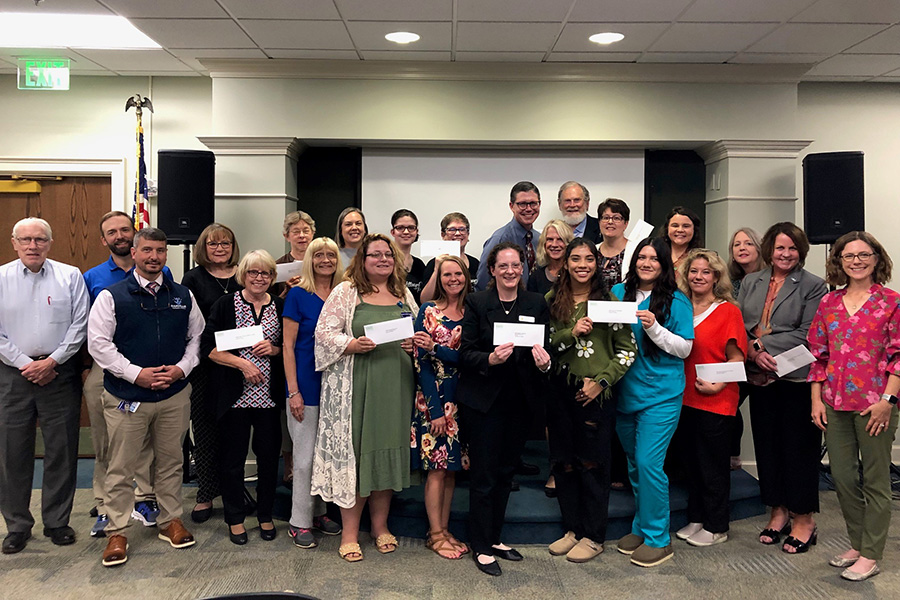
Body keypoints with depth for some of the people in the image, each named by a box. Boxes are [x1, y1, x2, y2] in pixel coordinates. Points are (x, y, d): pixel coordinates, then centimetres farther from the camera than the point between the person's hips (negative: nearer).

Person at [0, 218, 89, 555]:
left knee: (61, 451, 5)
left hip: (59, 373, 0)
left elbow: (80, 325, -1)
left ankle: (57, 522, 20)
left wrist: (52, 361, -9)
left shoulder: (70, 276, 2)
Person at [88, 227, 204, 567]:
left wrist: (181, 369, -5)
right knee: (121, 468, 4)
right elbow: (99, 343, -7)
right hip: (126, 396, -3)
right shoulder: (112, 296, -4)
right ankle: (116, 532, 17)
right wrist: (137, 374, -14)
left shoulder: (183, 296, 7)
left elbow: (197, 337, 11)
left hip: (175, 395, 3)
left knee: (170, 462, 14)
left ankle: (170, 521, 29)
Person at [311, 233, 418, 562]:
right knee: (354, 451, -2)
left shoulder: (404, 295, 15)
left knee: (388, 450, 8)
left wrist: (415, 344, -1)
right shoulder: (345, 292, 2)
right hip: (356, 386, -4)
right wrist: (352, 345, -18)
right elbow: (324, 333, -3)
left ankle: (380, 525, 24)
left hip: (395, 387, 4)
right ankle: (350, 531, 12)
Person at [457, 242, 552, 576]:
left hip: (519, 400, 4)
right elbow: (466, 353, -7)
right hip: (484, 400, -4)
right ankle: (481, 547, 16)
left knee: (506, 471, 15)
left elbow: (545, 349, 7)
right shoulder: (476, 303, -4)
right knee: (483, 474, 2)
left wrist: (545, 361, -16)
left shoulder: (537, 304, 5)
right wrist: (490, 359, -26)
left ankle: (494, 537, 30)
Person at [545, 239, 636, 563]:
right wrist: (571, 333, -15)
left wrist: (601, 381, -10)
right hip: (560, 390, 3)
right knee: (564, 462, 10)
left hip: (597, 393, -3)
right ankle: (573, 528, 26)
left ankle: (594, 536, 19)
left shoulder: (609, 301, -1)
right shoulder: (551, 300, 6)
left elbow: (627, 350, -1)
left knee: (592, 464, 4)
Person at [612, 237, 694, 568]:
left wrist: (654, 328, -20)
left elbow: (684, 349, -7)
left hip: (660, 395, -5)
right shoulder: (618, 293, 8)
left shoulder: (676, 301, -5)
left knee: (648, 463, -8)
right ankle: (641, 528, 30)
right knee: (634, 464, 15)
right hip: (625, 393, 5)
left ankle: (657, 538, 7)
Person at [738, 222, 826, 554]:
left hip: (797, 378, -4)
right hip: (760, 378, 5)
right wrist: (753, 353, -11)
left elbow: (806, 334, -11)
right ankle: (778, 512, 26)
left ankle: (803, 519, 17)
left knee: (799, 448, 3)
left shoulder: (813, 285, -3)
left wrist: (761, 344, -14)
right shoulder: (750, 282, 12)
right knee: (767, 445, 11)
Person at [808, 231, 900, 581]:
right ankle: (856, 544, 28)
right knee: (842, 476, 11)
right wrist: (816, 399, 4)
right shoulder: (828, 304, 9)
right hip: (835, 404, 4)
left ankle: (870, 555, 16)